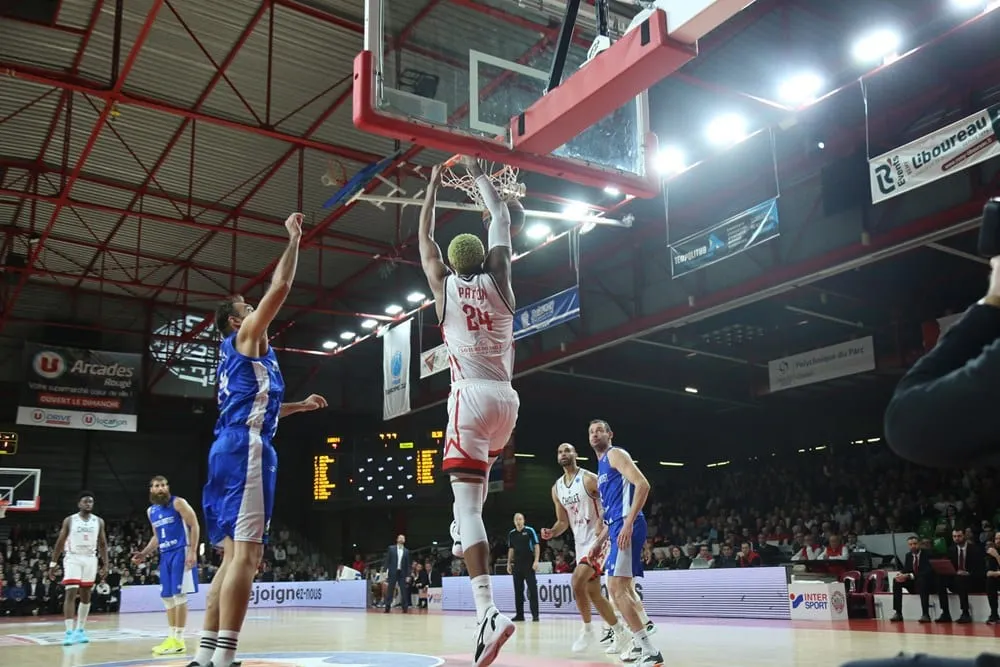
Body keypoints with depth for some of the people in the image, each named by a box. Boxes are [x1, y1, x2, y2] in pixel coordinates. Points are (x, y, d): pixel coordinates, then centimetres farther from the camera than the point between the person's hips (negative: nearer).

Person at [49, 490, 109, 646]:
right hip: (73, 558, -3)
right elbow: (60, 542, 2)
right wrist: (53, 563, -2)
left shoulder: (99, 521, 5)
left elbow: (102, 544, 9)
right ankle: (69, 632, -17)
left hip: (90, 560, 3)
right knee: (71, 593, -15)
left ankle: (80, 630, 18)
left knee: (85, 596, 8)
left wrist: (106, 564, 2)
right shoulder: (69, 520, -1)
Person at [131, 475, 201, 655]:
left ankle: (178, 640, -8)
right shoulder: (151, 511, 15)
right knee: (167, 596, 8)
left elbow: (194, 526, -9)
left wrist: (192, 552, -18)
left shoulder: (178, 503, -6)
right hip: (165, 555, 8)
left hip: (181, 552, -8)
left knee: (179, 594, -10)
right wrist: (144, 554, 11)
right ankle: (172, 637, 16)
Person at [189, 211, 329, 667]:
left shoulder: (238, 355, 29)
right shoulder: (247, 337, 4)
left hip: (232, 449, 10)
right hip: (246, 449, -10)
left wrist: (301, 406, 41)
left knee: (233, 555, 9)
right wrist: (294, 237, 4)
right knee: (245, 552, -15)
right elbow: (281, 285, -5)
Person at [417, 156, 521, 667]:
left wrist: (434, 184, 33)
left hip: (472, 397, -4)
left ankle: (488, 612, -26)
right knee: (479, 466, 39)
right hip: (507, 399, 4)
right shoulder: (498, 281, 11)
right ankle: (464, 533, 34)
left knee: (468, 502, -12)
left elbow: (424, 236, 23)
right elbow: (501, 222, 24)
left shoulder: (444, 286, 7)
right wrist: (477, 176, 34)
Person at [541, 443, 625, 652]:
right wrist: (552, 532, -6)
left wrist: (603, 527, -27)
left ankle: (587, 630, -4)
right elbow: (563, 522, 14)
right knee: (593, 593, 8)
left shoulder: (589, 479, -13)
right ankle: (620, 631, 23)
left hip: (598, 539, -8)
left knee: (577, 581, -22)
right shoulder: (557, 488, 9)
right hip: (580, 543, 8)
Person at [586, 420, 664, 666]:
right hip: (617, 527, 11)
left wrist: (629, 523, -24)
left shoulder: (615, 454, -3)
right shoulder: (602, 466, 26)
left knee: (616, 588, -16)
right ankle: (639, 644, 28)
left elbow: (643, 484, -17)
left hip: (626, 525, -11)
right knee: (621, 587, 17)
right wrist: (599, 541, 27)